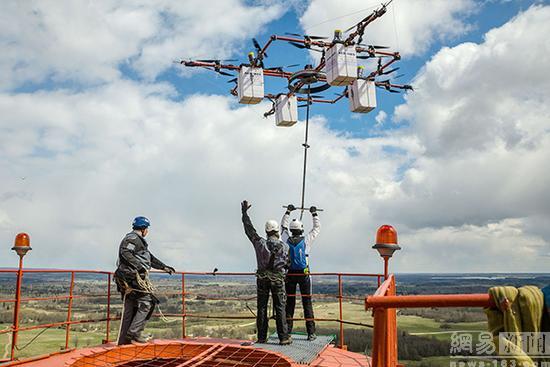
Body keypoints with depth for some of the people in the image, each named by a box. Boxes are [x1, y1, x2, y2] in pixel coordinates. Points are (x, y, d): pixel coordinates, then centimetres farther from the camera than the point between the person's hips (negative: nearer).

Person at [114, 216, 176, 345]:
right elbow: (125, 253, -23)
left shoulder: (138, 240, 27)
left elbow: (150, 258, 32)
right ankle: (134, 333, -9)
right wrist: (140, 266, -27)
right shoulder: (133, 238, -5)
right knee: (147, 303, -7)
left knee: (129, 309, 10)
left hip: (127, 280, 10)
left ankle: (123, 339, 12)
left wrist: (165, 267, 32)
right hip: (133, 276, -10)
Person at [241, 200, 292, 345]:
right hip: (278, 279, -1)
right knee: (279, 308, 2)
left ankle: (261, 337, 10)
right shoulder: (284, 246, -5)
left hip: (262, 278, 1)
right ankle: (284, 337, 2)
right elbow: (287, 264, 0)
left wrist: (244, 212, 14)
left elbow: (249, 229, 5)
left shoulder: (260, 243, -3)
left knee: (261, 308, 7)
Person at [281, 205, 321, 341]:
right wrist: (314, 214, 20)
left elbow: (283, 226, 18)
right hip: (303, 274, -2)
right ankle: (311, 332, 1)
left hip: (290, 274, 2)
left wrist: (288, 212, 27)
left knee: (289, 301, 9)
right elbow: (317, 228, 9)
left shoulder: (286, 240, -1)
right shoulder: (306, 240, -6)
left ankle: (287, 331, 12)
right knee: (307, 302, 1)